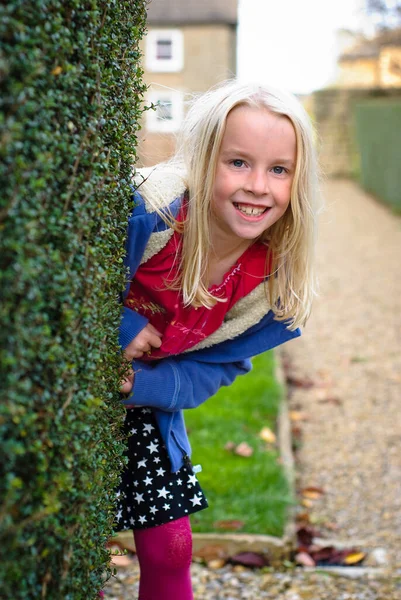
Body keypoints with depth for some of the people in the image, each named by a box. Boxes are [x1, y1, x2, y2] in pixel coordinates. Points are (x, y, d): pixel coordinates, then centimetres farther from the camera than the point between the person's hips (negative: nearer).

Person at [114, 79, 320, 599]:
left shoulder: (274, 283, -17)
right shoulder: (143, 214, -32)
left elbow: (214, 367, -9)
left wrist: (138, 384, -25)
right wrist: (121, 330, -31)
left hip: (147, 406, 4)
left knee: (169, 553, 10)